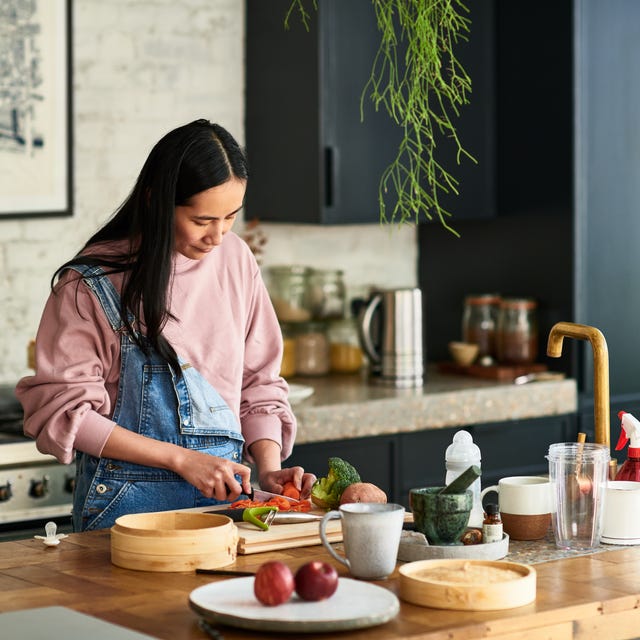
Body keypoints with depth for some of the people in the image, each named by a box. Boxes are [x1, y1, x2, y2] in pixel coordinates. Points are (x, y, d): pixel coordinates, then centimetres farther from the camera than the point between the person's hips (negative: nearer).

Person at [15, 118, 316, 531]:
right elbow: (63, 410, -7)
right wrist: (180, 458, -12)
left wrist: (269, 467, -2)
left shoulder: (236, 260, 8)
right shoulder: (93, 282, -6)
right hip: (128, 499, -3)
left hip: (226, 492, 3)